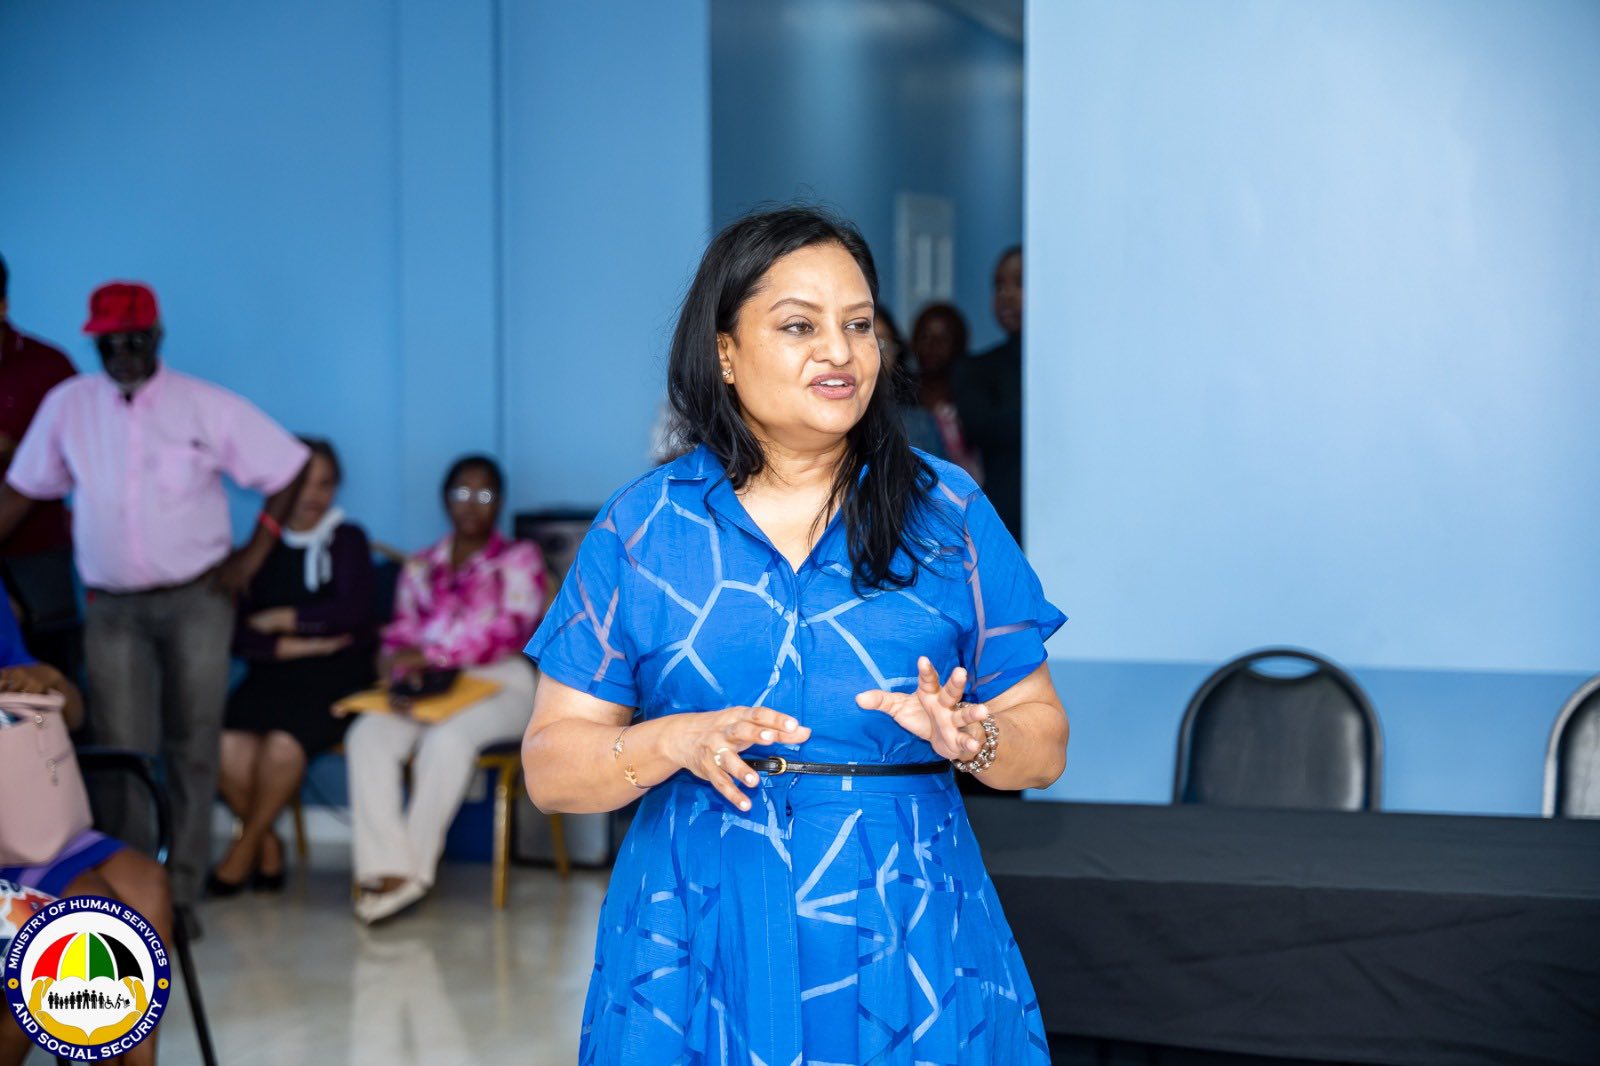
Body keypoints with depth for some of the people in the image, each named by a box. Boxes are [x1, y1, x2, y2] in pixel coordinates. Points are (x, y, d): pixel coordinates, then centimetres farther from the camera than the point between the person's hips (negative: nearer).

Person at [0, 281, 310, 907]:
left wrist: (255, 551, -3)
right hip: (112, 608, 1)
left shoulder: (207, 407, -4)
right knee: (122, 755, -4)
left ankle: (180, 895, 10)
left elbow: (289, 468, 1)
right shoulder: (66, 406, 3)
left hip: (198, 601, -1)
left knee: (192, 749, 3)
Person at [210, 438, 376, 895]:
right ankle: (268, 846, -3)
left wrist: (279, 621, -2)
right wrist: (292, 645, -10)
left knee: (283, 744, -32)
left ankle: (247, 844, -6)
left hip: (336, 673, -3)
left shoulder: (347, 540, 8)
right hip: (274, 672, 3)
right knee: (227, 746, -27)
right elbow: (238, 635, 5)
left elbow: (351, 611, -8)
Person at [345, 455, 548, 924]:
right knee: (367, 736, -28)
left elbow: (508, 632, -5)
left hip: (497, 685, -4)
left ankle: (415, 865, -29)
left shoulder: (519, 559, 11)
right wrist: (402, 678, -11)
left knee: (446, 739, -37)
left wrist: (431, 655, -16)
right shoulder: (419, 568, 24)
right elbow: (400, 639, 14)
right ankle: (387, 868, -35)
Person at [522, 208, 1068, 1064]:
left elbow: (1044, 745, 6)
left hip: (910, 948, 1)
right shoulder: (641, 528, 3)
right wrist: (676, 743, -18)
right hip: (702, 957, 0)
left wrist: (970, 737, -16)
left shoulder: (947, 512, 5)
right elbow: (551, 768, 1)